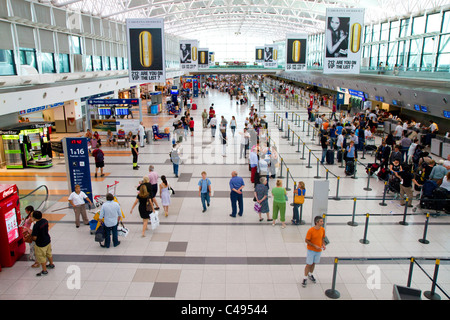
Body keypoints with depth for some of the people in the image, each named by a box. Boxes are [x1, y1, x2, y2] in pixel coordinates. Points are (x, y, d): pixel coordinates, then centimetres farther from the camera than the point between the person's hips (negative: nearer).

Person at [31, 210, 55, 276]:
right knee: (49, 253, 27)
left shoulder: (36, 226, -30)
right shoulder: (45, 221, -8)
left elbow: (34, 237, -25)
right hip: (48, 240, 8)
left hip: (40, 244, -8)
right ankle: (51, 264, 46)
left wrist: (32, 238, -1)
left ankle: (44, 271, 24)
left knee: (41, 257, 11)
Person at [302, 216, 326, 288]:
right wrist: (315, 246, -22)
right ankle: (305, 278, 17)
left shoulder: (322, 230, -6)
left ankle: (310, 274, 41)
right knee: (309, 264, 2)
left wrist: (323, 244, -8)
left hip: (318, 250, 5)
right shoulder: (311, 230, -23)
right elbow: (306, 240, -17)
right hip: (311, 250, -5)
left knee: (314, 263, 19)